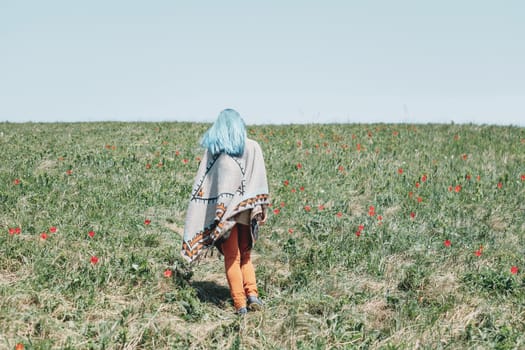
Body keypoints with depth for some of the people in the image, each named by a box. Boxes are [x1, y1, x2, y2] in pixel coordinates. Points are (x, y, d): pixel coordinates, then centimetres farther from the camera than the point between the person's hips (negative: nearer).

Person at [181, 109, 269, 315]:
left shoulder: (213, 149, 3)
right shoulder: (252, 147, 2)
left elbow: (203, 182, 0)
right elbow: (259, 182, -3)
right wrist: (262, 208, 1)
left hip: (224, 212, -1)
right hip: (245, 210, 1)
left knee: (232, 258, 6)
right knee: (245, 255, 17)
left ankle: (240, 303, -1)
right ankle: (252, 293, -3)